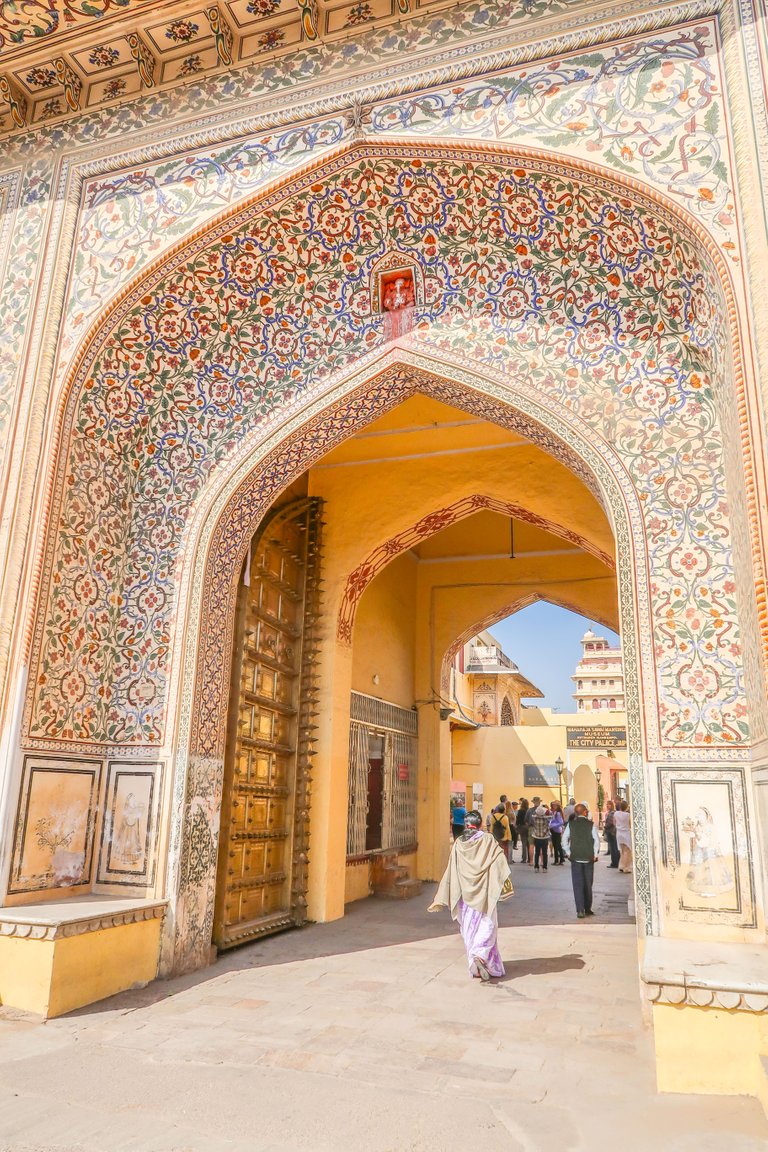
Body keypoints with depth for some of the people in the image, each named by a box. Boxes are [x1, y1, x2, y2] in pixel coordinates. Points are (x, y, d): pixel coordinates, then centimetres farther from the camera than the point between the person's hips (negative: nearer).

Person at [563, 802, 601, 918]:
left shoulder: (570, 825, -1)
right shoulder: (591, 824, -4)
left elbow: (564, 839, -4)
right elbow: (596, 840, -9)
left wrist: (568, 852, 2)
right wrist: (595, 854, -1)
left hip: (575, 858, 0)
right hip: (589, 858, 0)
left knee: (578, 884, 1)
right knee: (588, 884, 13)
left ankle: (580, 910, -7)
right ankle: (588, 909, 21)